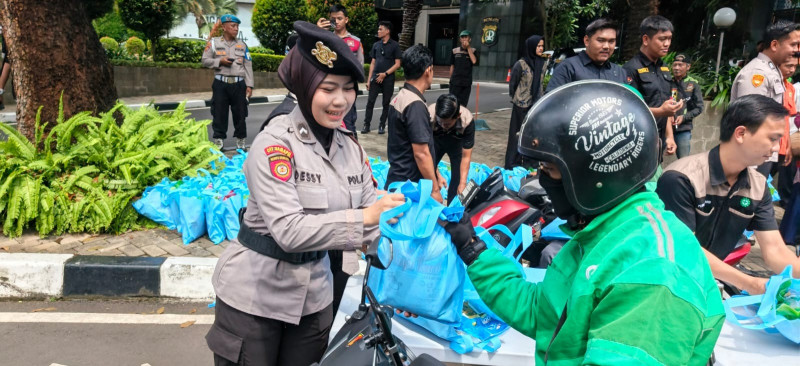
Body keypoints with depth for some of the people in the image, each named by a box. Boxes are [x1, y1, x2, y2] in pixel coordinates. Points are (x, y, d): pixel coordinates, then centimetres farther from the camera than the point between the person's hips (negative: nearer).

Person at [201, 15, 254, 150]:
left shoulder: (242, 45, 12)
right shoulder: (213, 42, 7)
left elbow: (248, 66, 9)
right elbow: (205, 61, 6)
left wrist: (249, 85, 2)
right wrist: (220, 61, -10)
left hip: (239, 84, 1)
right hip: (221, 83, -1)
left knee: (240, 113, 4)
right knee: (219, 113, 1)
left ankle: (240, 139, 15)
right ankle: (219, 139, 10)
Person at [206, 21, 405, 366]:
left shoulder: (351, 148, 0)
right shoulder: (274, 144, -19)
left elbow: (369, 219, 1)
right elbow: (290, 230, -28)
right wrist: (364, 216, -35)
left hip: (314, 298, 6)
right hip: (254, 297, -5)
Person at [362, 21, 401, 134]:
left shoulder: (394, 45, -1)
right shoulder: (376, 45, 11)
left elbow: (397, 64, -4)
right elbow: (373, 63, 14)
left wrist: (385, 74, -14)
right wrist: (369, 79, 7)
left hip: (388, 79, -3)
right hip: (375, 78, 3)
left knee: (386, 103, 4)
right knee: (370, 102, -2)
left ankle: (382, 126, 15)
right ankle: (366, 125, 4)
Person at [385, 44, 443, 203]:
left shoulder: (398, 98, 9)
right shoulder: (416, 105, -20)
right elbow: (421, 154, -22)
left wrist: (435, 175, 20)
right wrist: (434, 190, -14)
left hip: (396, 178, 9)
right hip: (411, 186, -9)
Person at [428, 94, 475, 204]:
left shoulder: (467, 121, -38)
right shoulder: (429, 116, -40)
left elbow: (466, 156, -29)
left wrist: (463, 183, -34)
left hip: (456, 144, 0)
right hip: (435, 142, 0)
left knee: (457, 178, -7)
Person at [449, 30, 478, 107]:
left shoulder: (473, 51, 3)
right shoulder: (455, 51, 5)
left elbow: (474, 61, -16)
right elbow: (452, 66, 10)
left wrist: (468, 48, -14)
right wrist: (451, 79, 10)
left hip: (467, 82, 0)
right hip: (455, 82, 0)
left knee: (462, 105, 5)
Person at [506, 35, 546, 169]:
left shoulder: (543, 63, 3)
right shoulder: (521, 64, -9)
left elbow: (541, 83, 11)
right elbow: (512, 83, -1)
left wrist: (540, 99, 8)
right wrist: (515, 98, 6)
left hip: (536, 104, 4)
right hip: (521, 104, -4)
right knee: (518, 133, 3)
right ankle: (512, 163, 11)